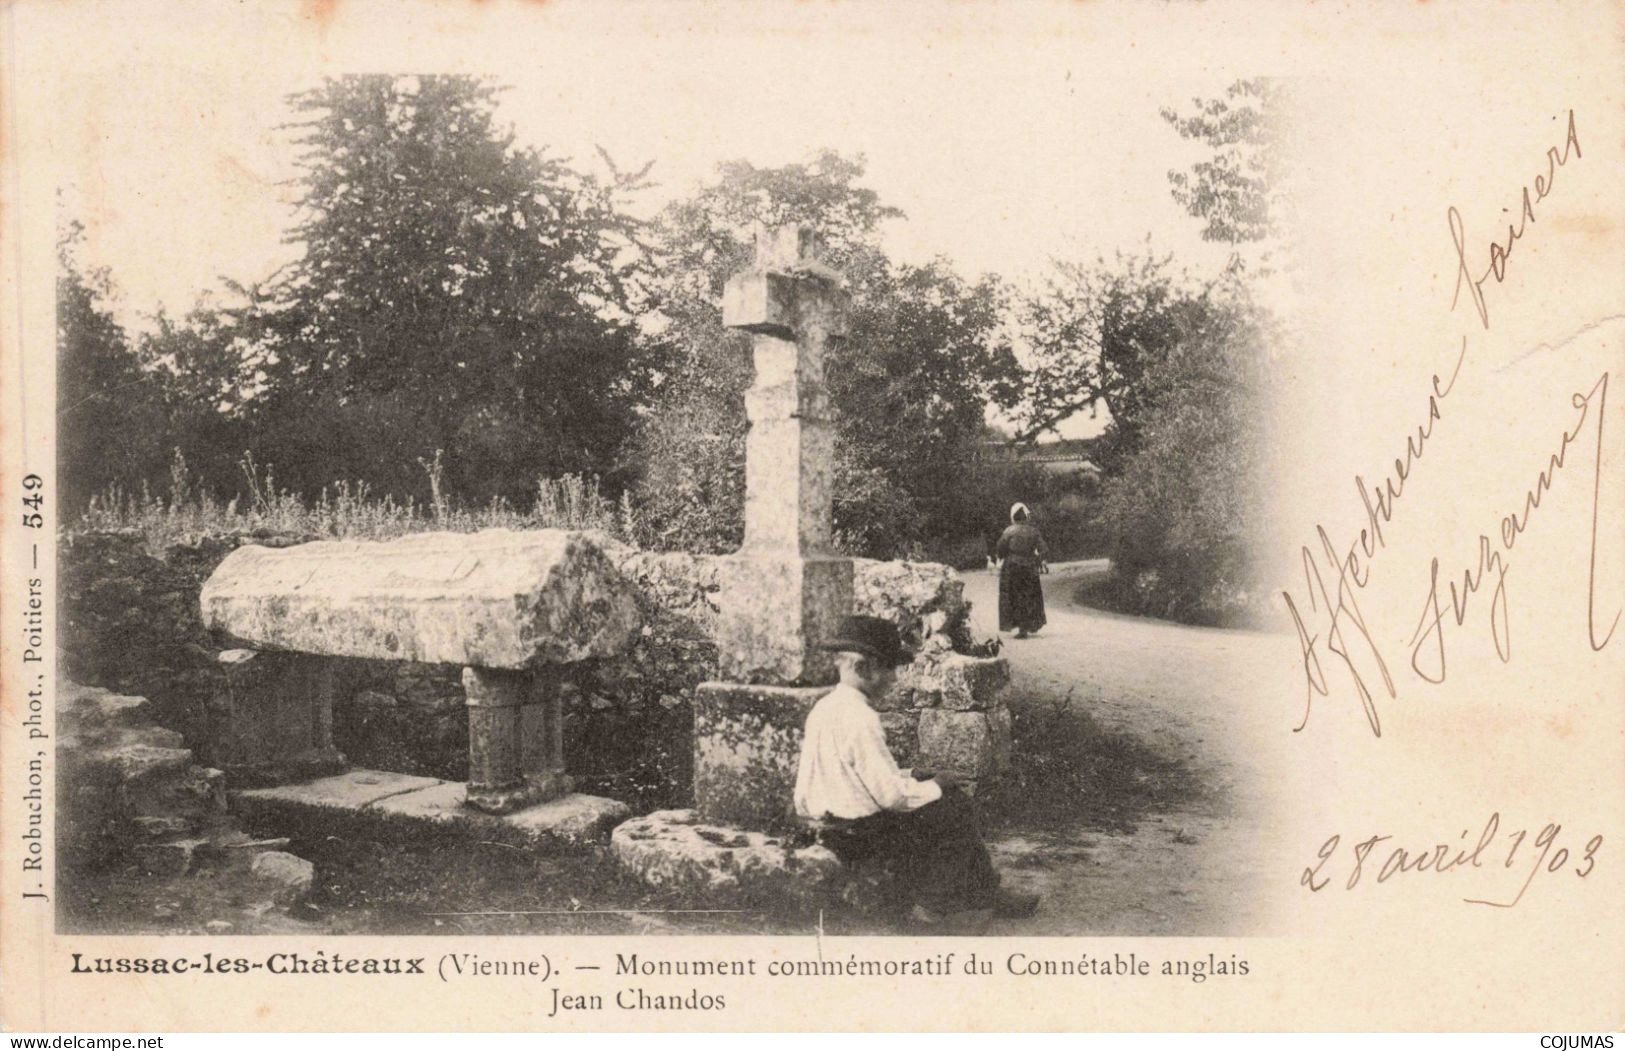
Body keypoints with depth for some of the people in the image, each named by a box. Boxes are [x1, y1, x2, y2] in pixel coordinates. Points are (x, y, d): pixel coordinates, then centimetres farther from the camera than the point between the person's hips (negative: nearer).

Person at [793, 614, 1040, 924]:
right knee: (955, 812, 1)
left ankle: (986, 894, 22)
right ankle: (933, 903, 17)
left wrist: (910, 776, 13)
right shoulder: (859, 719, -23)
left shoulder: (825, 706, 6)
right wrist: (935, 787, -6)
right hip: (860, 834, -9)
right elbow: (892, 795, -23)